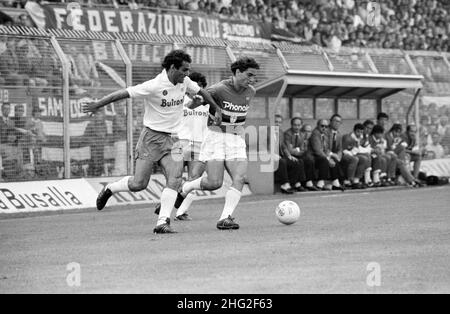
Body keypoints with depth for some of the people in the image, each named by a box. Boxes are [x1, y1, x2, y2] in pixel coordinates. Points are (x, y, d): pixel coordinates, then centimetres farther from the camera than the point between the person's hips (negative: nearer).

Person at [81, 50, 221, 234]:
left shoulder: (184, 82, 3)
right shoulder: (154, 86, -18)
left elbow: (201, 92, 24)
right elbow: (123, 94, -16)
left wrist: (217, 109, 30)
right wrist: (97, 105, -16)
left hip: (172, 140, 6)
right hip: (152, 137, -5)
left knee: (175, 179, -15)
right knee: (139, 184, -7)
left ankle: (162, 222, -16)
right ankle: (109, 190, 22)